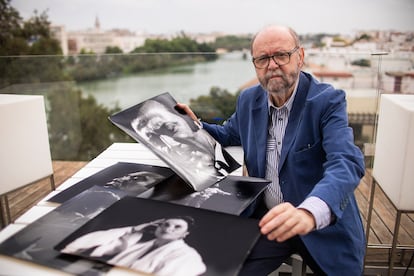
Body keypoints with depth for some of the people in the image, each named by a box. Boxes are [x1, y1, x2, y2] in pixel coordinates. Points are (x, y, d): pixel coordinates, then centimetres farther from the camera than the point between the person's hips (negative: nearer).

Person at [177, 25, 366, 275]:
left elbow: (347, 162, -30)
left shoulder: (327, 101, -15)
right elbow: (229, 135, 20)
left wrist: (309, 212, -49)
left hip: (326, 225, -2)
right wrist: (196, 126, -1)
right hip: (267, 219, 3)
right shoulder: (249, 99, 0)